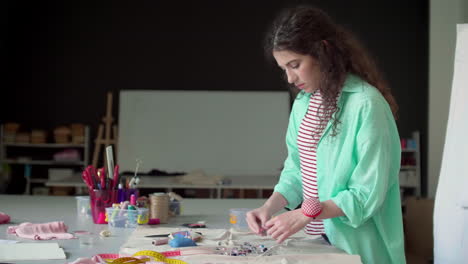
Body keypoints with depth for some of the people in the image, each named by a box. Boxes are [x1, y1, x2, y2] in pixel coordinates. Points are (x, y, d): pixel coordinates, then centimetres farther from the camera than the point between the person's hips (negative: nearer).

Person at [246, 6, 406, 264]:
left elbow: (368, 194, -19)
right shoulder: (303, 102, 4)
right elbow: (296, 169, 9)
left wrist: (305, 214, -23)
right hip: (313, 240, 6)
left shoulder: (366, 104, -18)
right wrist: (269, 207, -7)